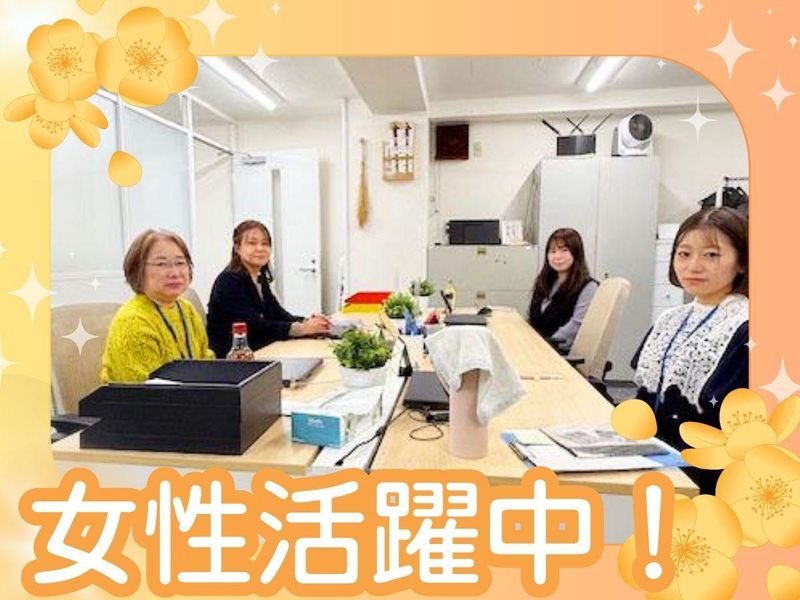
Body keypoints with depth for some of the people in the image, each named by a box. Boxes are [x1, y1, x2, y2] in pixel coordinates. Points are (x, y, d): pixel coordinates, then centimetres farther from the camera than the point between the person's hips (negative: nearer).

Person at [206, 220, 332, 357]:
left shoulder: (260, 278, 11)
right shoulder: (229, 282, -14)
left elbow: (278, 313, 4)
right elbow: (254, 327, -23)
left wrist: (308, 322, -15)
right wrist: (301, 328, -30)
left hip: (257, 355, 7)